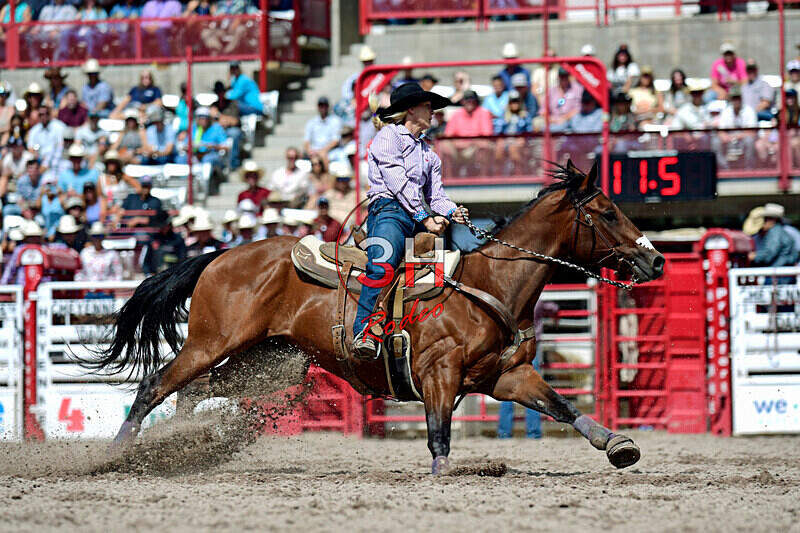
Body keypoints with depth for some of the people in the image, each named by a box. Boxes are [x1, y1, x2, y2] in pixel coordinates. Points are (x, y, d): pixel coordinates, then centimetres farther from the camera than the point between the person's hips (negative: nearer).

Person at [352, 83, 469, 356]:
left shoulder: (429, 154, 30)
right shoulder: (389, 136, 7)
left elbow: (436, 196, 23)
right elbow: (397, 181, -5)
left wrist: (452, 212, -2)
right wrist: (424, 217, -14)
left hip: (421, 218, 8)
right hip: (390, 209, -8)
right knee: (384, 260, -35)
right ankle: (364, 332, -43)